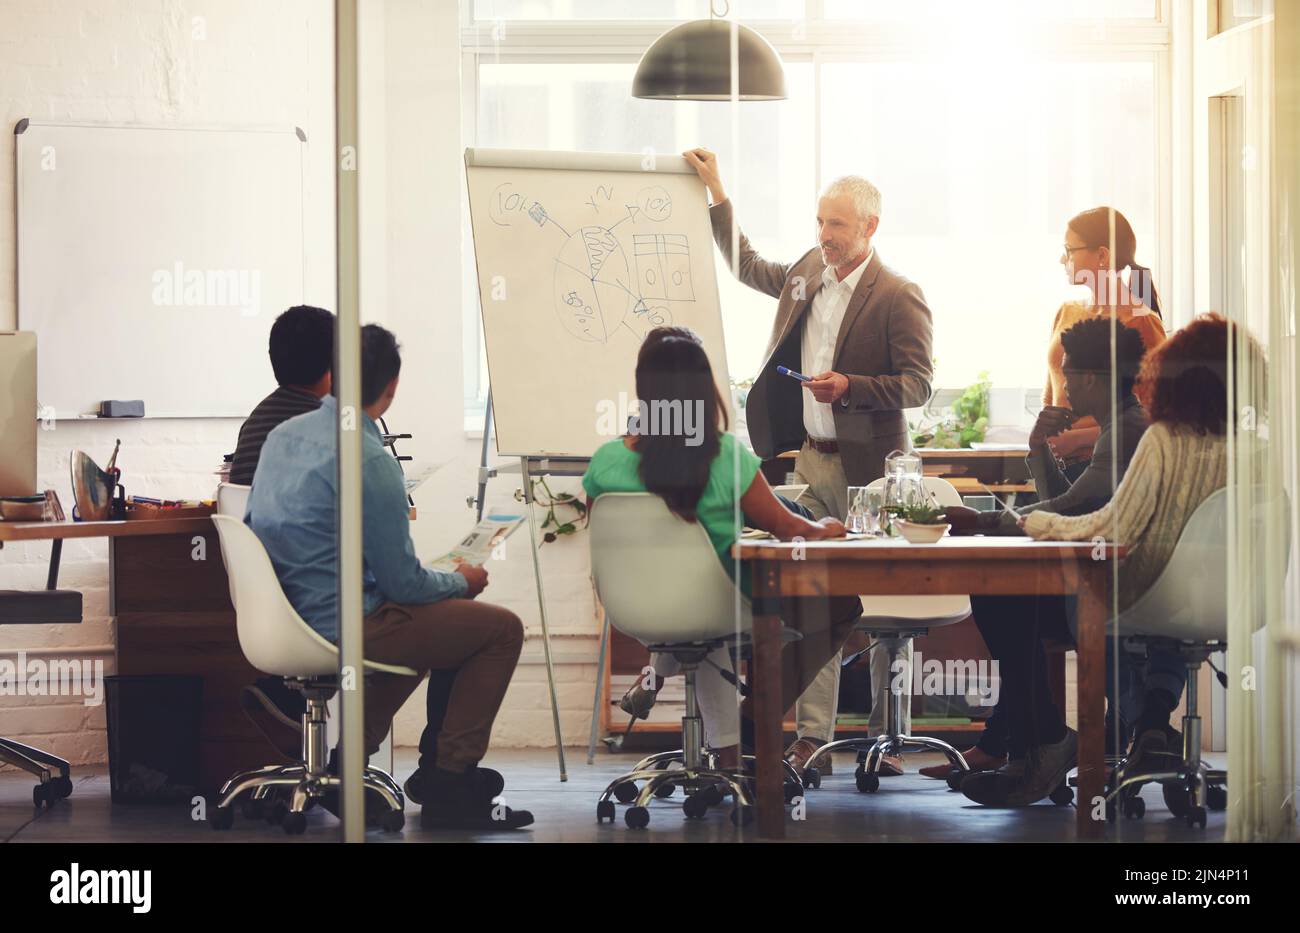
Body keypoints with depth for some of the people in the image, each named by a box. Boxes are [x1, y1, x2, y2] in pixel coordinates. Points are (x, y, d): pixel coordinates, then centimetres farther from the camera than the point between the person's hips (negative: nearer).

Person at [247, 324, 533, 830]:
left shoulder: (284, 434, 5)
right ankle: (449, 788, 5)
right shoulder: (367, 459, -21)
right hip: (343, 627, -9)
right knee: (501, 628, 2)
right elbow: (402, 581, -17)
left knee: (444, 616, 27)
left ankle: (353, 756, 26)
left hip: (288, 618, 9)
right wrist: (461, 582, 6)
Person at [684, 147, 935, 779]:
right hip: (809, 463, 6)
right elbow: (749, 269, 30)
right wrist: (715, 194, 27)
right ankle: (812, 735, 7)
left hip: (867, 468, -6)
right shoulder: (807, 272, 11)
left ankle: (887, 735, 8)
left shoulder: (898, 297, -9)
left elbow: (917, 386, -10)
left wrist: (850, 387, -22)